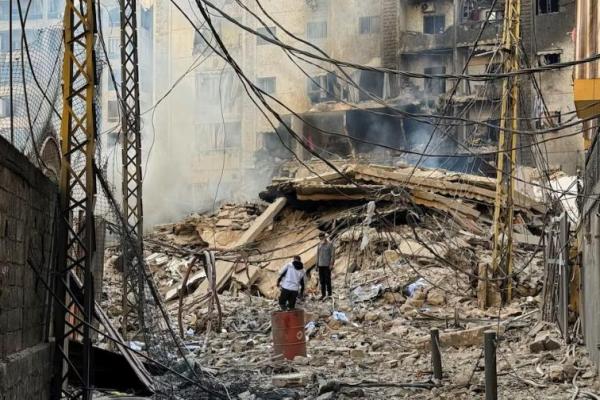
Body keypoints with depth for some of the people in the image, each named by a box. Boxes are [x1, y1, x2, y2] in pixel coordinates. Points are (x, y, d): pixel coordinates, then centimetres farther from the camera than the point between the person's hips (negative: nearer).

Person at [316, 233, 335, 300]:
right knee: (321, 280, 8)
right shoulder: (319, 244, 8)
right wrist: (317, 264, 11)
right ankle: (323, 294, 16)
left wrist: (331, 264, -16)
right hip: (321, 264, 6)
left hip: (327, 265, -6)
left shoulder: (330, 244, -10)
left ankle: (329, 294, 6)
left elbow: (333, 254, -11)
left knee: (327, 280, -3)